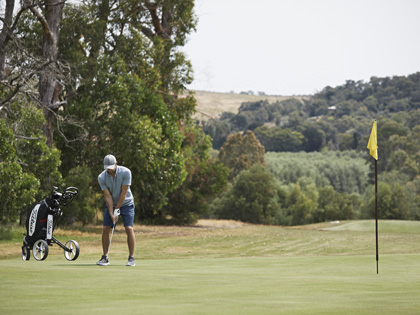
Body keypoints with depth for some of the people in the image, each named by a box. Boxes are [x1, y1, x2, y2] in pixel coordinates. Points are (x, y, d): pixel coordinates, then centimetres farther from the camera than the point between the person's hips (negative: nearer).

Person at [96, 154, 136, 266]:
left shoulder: (125, 172, -22)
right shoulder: (101, 177, -15)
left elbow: (123, 193, -19)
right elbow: (108, 196, -16)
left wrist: (117, 210, -17)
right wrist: (112, 214, -21)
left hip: (126, 203, -2)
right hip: (111, 204, 2)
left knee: (129, 228, -14)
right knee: (105, 229, -6)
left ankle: (131, 258, -8)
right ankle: (105, 257, 3)